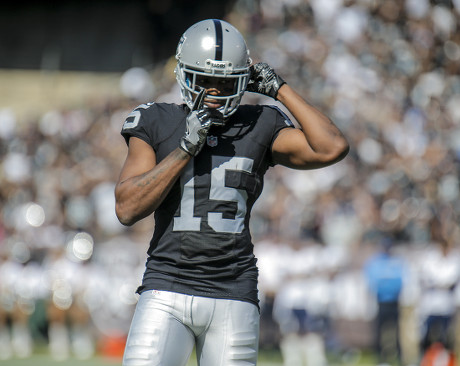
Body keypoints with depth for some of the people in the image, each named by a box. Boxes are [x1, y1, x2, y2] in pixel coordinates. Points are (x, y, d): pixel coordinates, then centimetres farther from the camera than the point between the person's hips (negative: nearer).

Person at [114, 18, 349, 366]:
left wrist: (280, 89, -1)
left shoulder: (259, 128, 7)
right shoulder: (156, 124, 5)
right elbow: (128, 208, -5)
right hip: (167, 289, -1)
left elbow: (332, 148, -6)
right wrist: (185, 149, -11)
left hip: (233, 298, 1)